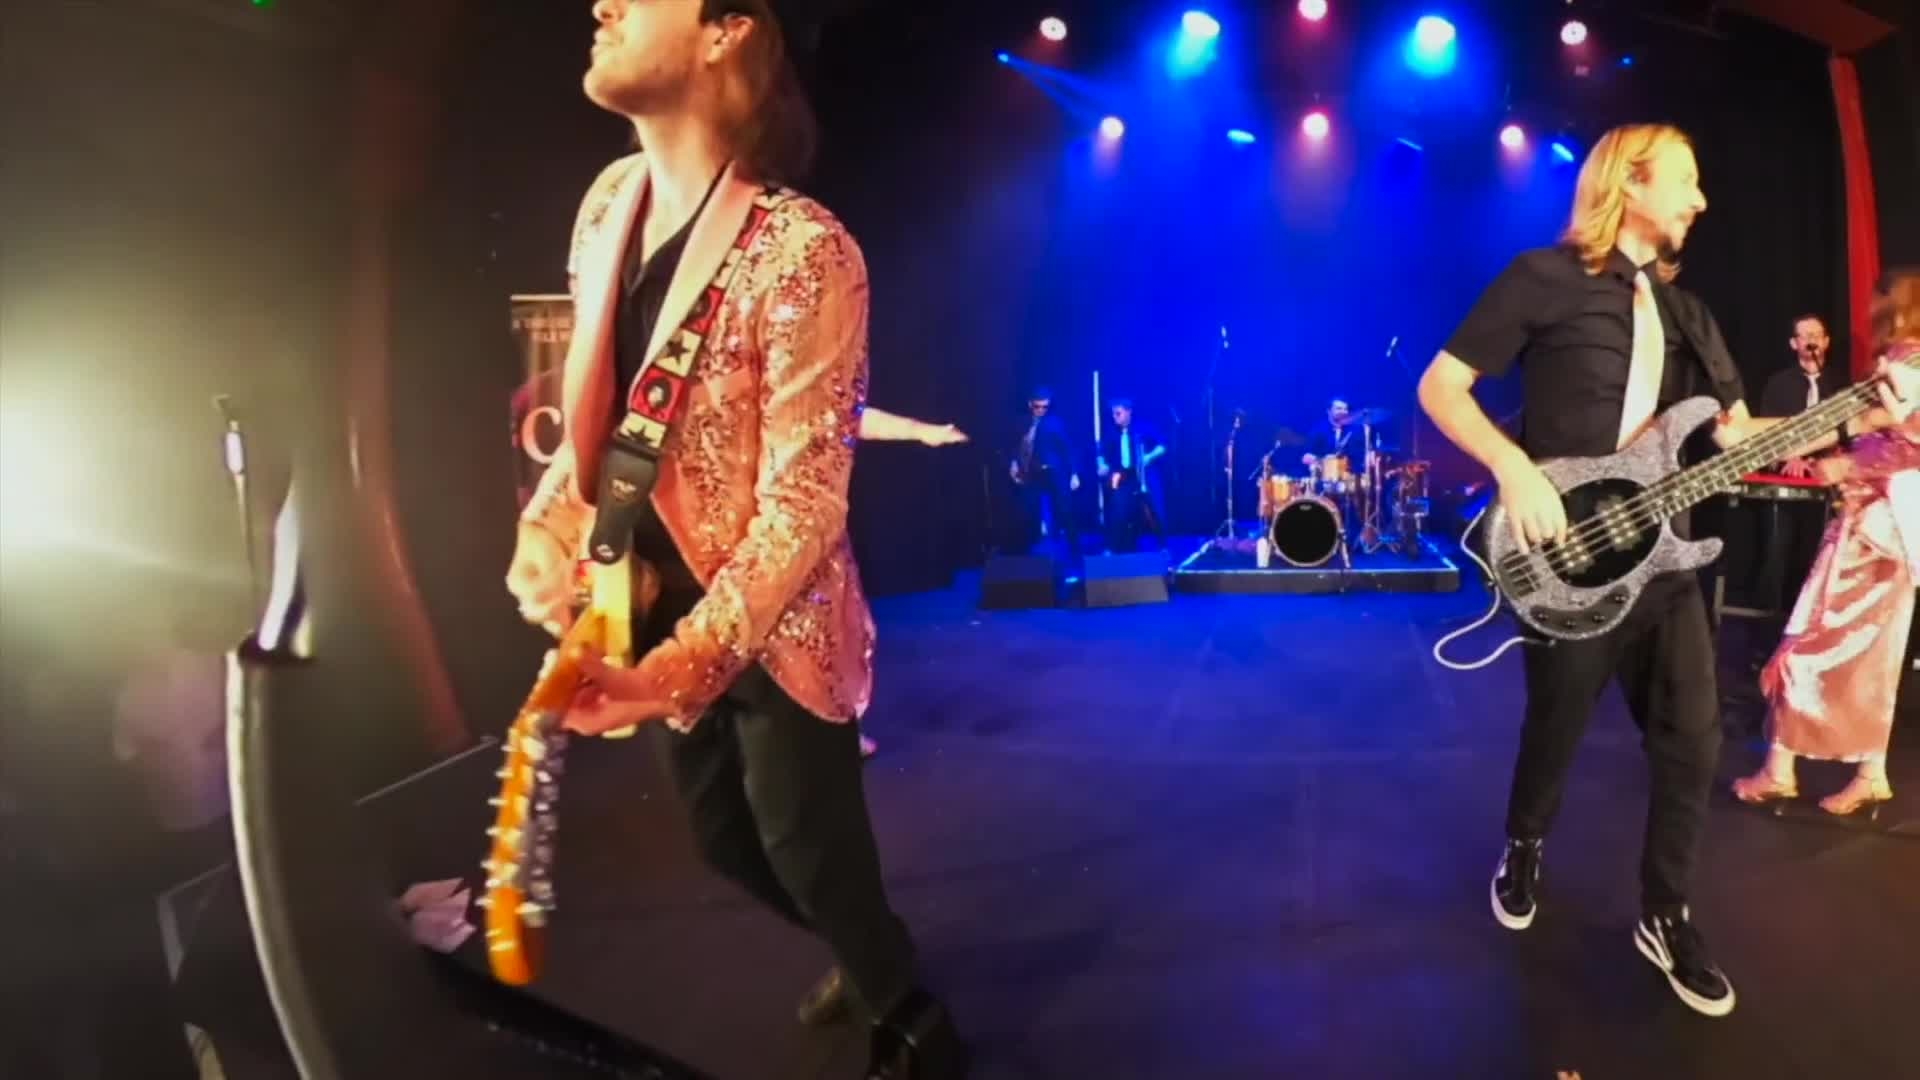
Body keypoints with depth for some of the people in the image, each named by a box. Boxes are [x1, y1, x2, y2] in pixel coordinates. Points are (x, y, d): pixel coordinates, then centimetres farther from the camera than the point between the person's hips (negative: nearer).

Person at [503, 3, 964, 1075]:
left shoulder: (801, 250, -22)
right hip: (656, 615, 8)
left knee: (810, 857, 7)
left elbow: (803, 499, -23)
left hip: (772, 634, -8)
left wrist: (677, 668, -28)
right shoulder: (609, 204, 2)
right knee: (729, 842, 23)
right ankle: (871, 960, 52)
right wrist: (548, 525, -3)